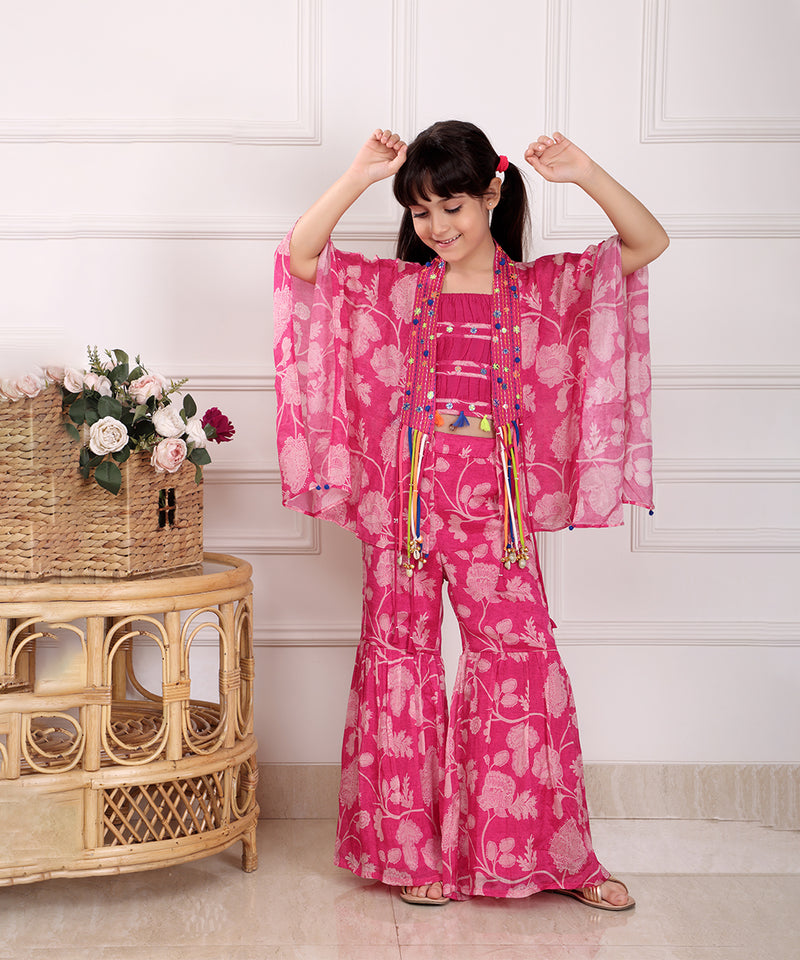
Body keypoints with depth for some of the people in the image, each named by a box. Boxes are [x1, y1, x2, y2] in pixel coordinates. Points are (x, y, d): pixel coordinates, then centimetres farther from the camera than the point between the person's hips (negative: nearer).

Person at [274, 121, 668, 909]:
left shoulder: (541, 287, 7)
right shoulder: (395, 286, 6)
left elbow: (647, 244, 1)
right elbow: (301, 255, -4)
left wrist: (583, 174, -10)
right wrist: (359, 176, -11)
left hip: (495, 502, 0)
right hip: (406, 494, 1)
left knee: (523, 659, 0)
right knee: (399, 658, 6)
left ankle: (553, 853, 16)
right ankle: (410, 851, 20)